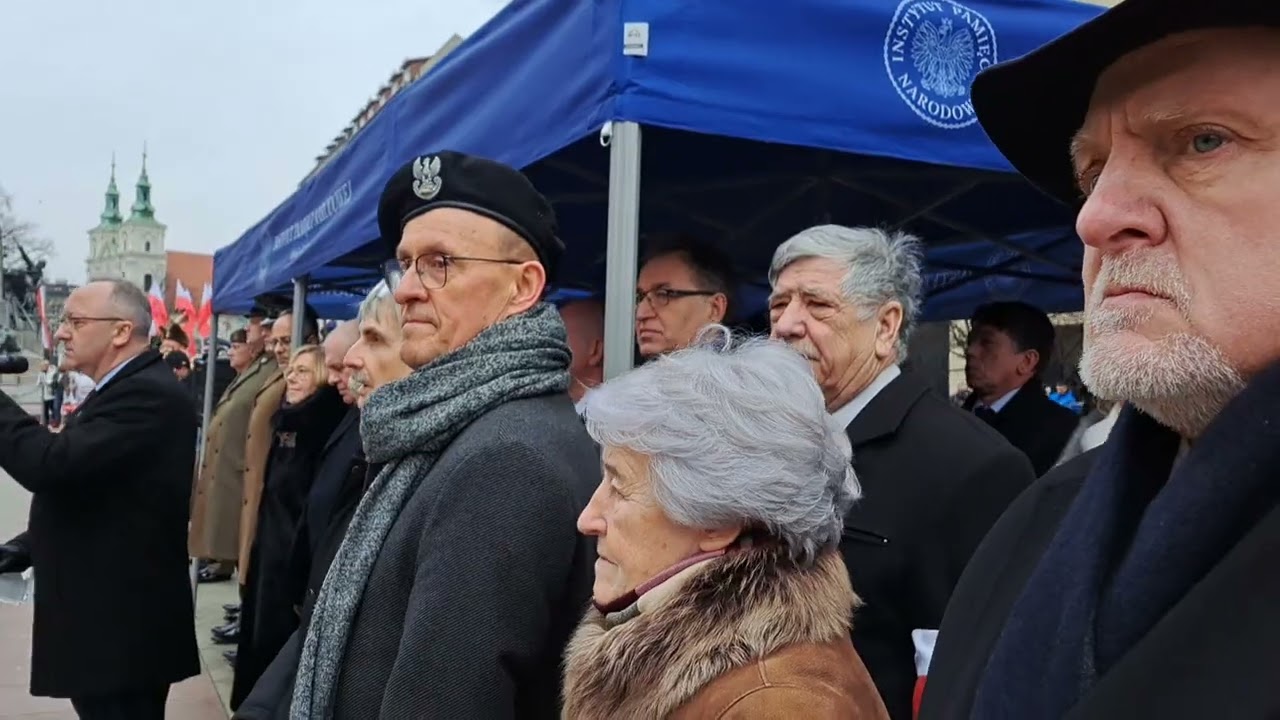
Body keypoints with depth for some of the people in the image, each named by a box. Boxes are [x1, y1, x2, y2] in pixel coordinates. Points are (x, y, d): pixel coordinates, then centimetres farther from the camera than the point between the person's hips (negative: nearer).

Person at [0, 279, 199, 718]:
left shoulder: (147, 394, -20)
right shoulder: (127, 388, 14)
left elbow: (52, 465, -30)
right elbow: (74, 483, 21)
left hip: (122, 628, -10)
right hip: (109, 621, 10)